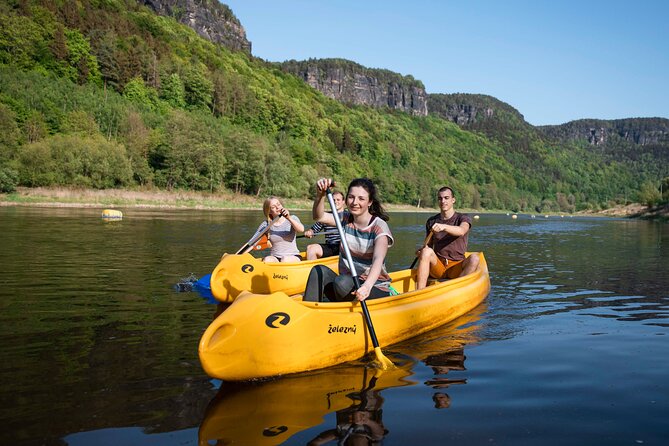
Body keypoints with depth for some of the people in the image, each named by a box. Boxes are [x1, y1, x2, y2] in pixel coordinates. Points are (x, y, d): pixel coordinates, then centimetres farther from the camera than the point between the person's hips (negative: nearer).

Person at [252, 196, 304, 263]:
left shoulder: (292, 219, 3)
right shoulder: (266, 225, 5)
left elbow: (301, 229, -19)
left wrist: (289, 218, -33)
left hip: (293, 257, -1)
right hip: (274, 257, 1)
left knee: (285, 260, -33)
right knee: (267, 260, -31)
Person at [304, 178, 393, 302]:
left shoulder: (379, 227, -11)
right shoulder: (346, 219, 6)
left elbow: (378, 259, -28)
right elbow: (319, 217, -10)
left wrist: (367, 285, -47)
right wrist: (320, 194, -30)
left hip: (375, 289, -5)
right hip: (348, 285, 5)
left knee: (343, 282, -33)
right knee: (319, 271, -20)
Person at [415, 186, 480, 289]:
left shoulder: (463, 218, 2)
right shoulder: (431, 221, 13)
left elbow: (461, 231, -22)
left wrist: (444, 226, -42)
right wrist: (422, 251, -7)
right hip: (437, 266, 2)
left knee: (474, 259, -31)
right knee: (426, 251, -30)